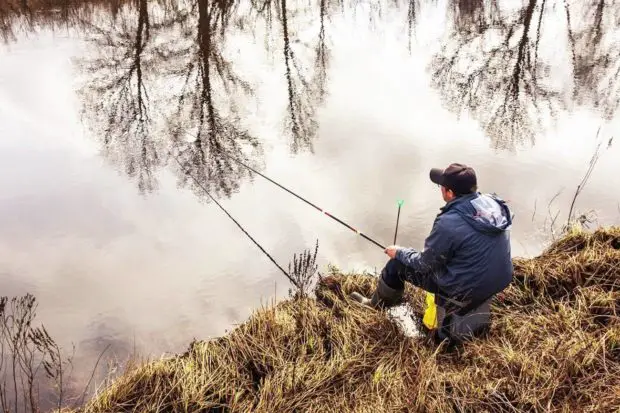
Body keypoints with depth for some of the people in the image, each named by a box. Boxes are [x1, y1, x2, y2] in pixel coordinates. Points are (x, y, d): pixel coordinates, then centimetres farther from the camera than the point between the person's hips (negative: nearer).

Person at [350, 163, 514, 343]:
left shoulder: (448, 223, -27)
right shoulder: (496, 204, -6)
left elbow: (425, 264, -12)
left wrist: (399, 252, 7)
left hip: (467, 289, -7)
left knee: (397, 264, 8)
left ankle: (375, 305, 34)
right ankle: (477, 305, 22)